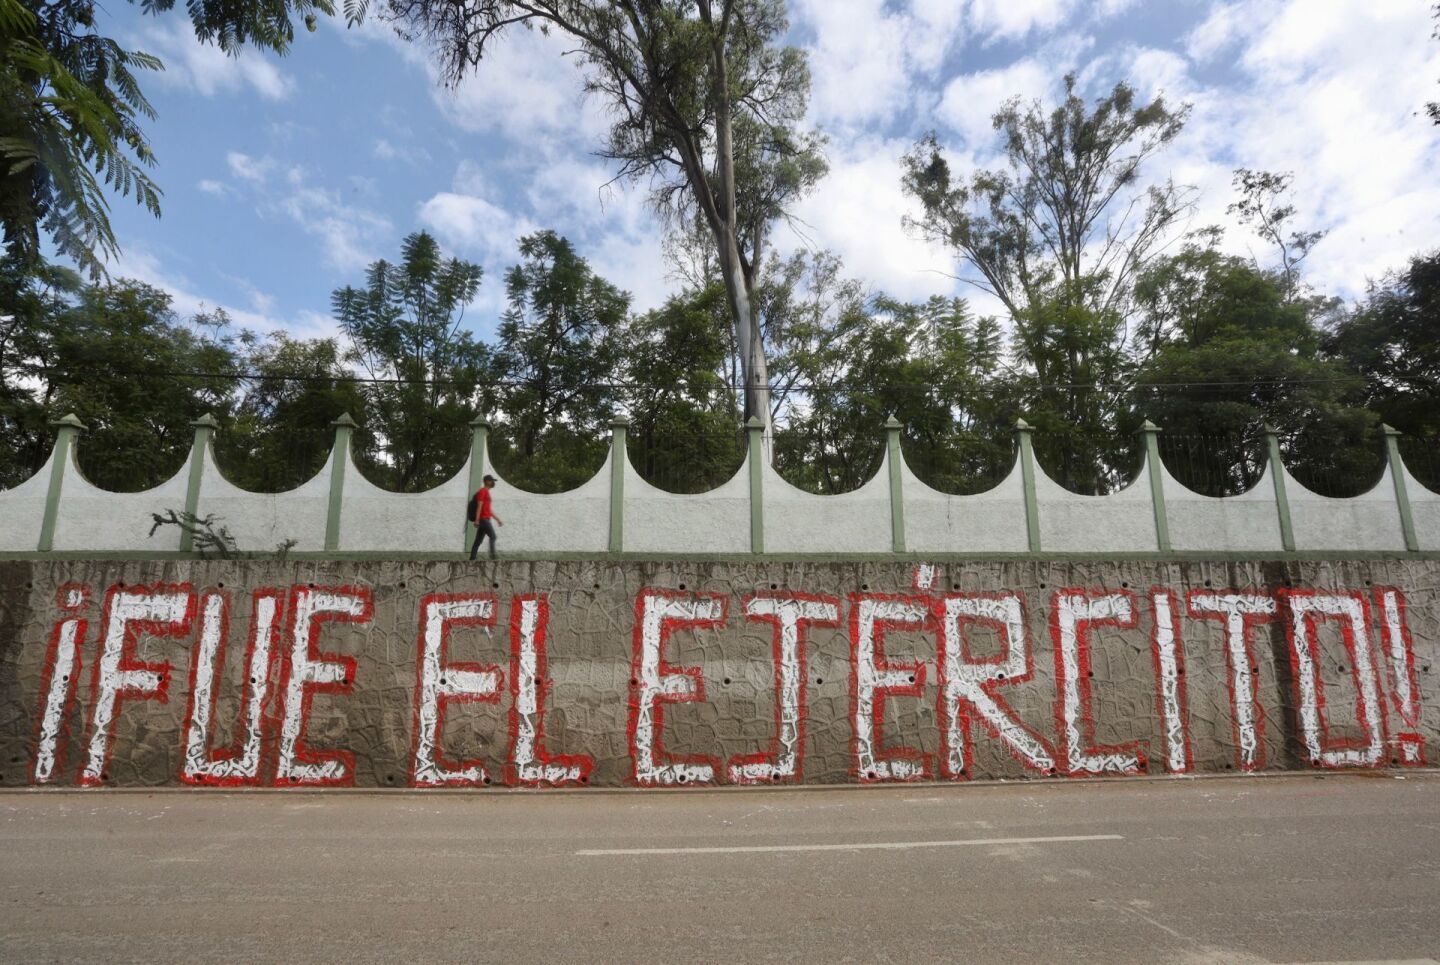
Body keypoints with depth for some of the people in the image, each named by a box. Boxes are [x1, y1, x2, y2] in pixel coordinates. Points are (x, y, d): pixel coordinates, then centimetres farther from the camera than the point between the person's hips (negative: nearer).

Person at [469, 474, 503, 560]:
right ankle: (493, 556, -19)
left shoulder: (486, 492, 23)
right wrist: (477, 520, -23)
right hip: (483, 519, -10)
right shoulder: (482, 491, -7)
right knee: (493, 536, -13)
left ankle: (472, 559, 5)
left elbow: (489, 509, 27)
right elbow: (479, 506, -16)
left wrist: (497, 519, 26)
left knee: (478, 541, 6)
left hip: (485, 519, 10)